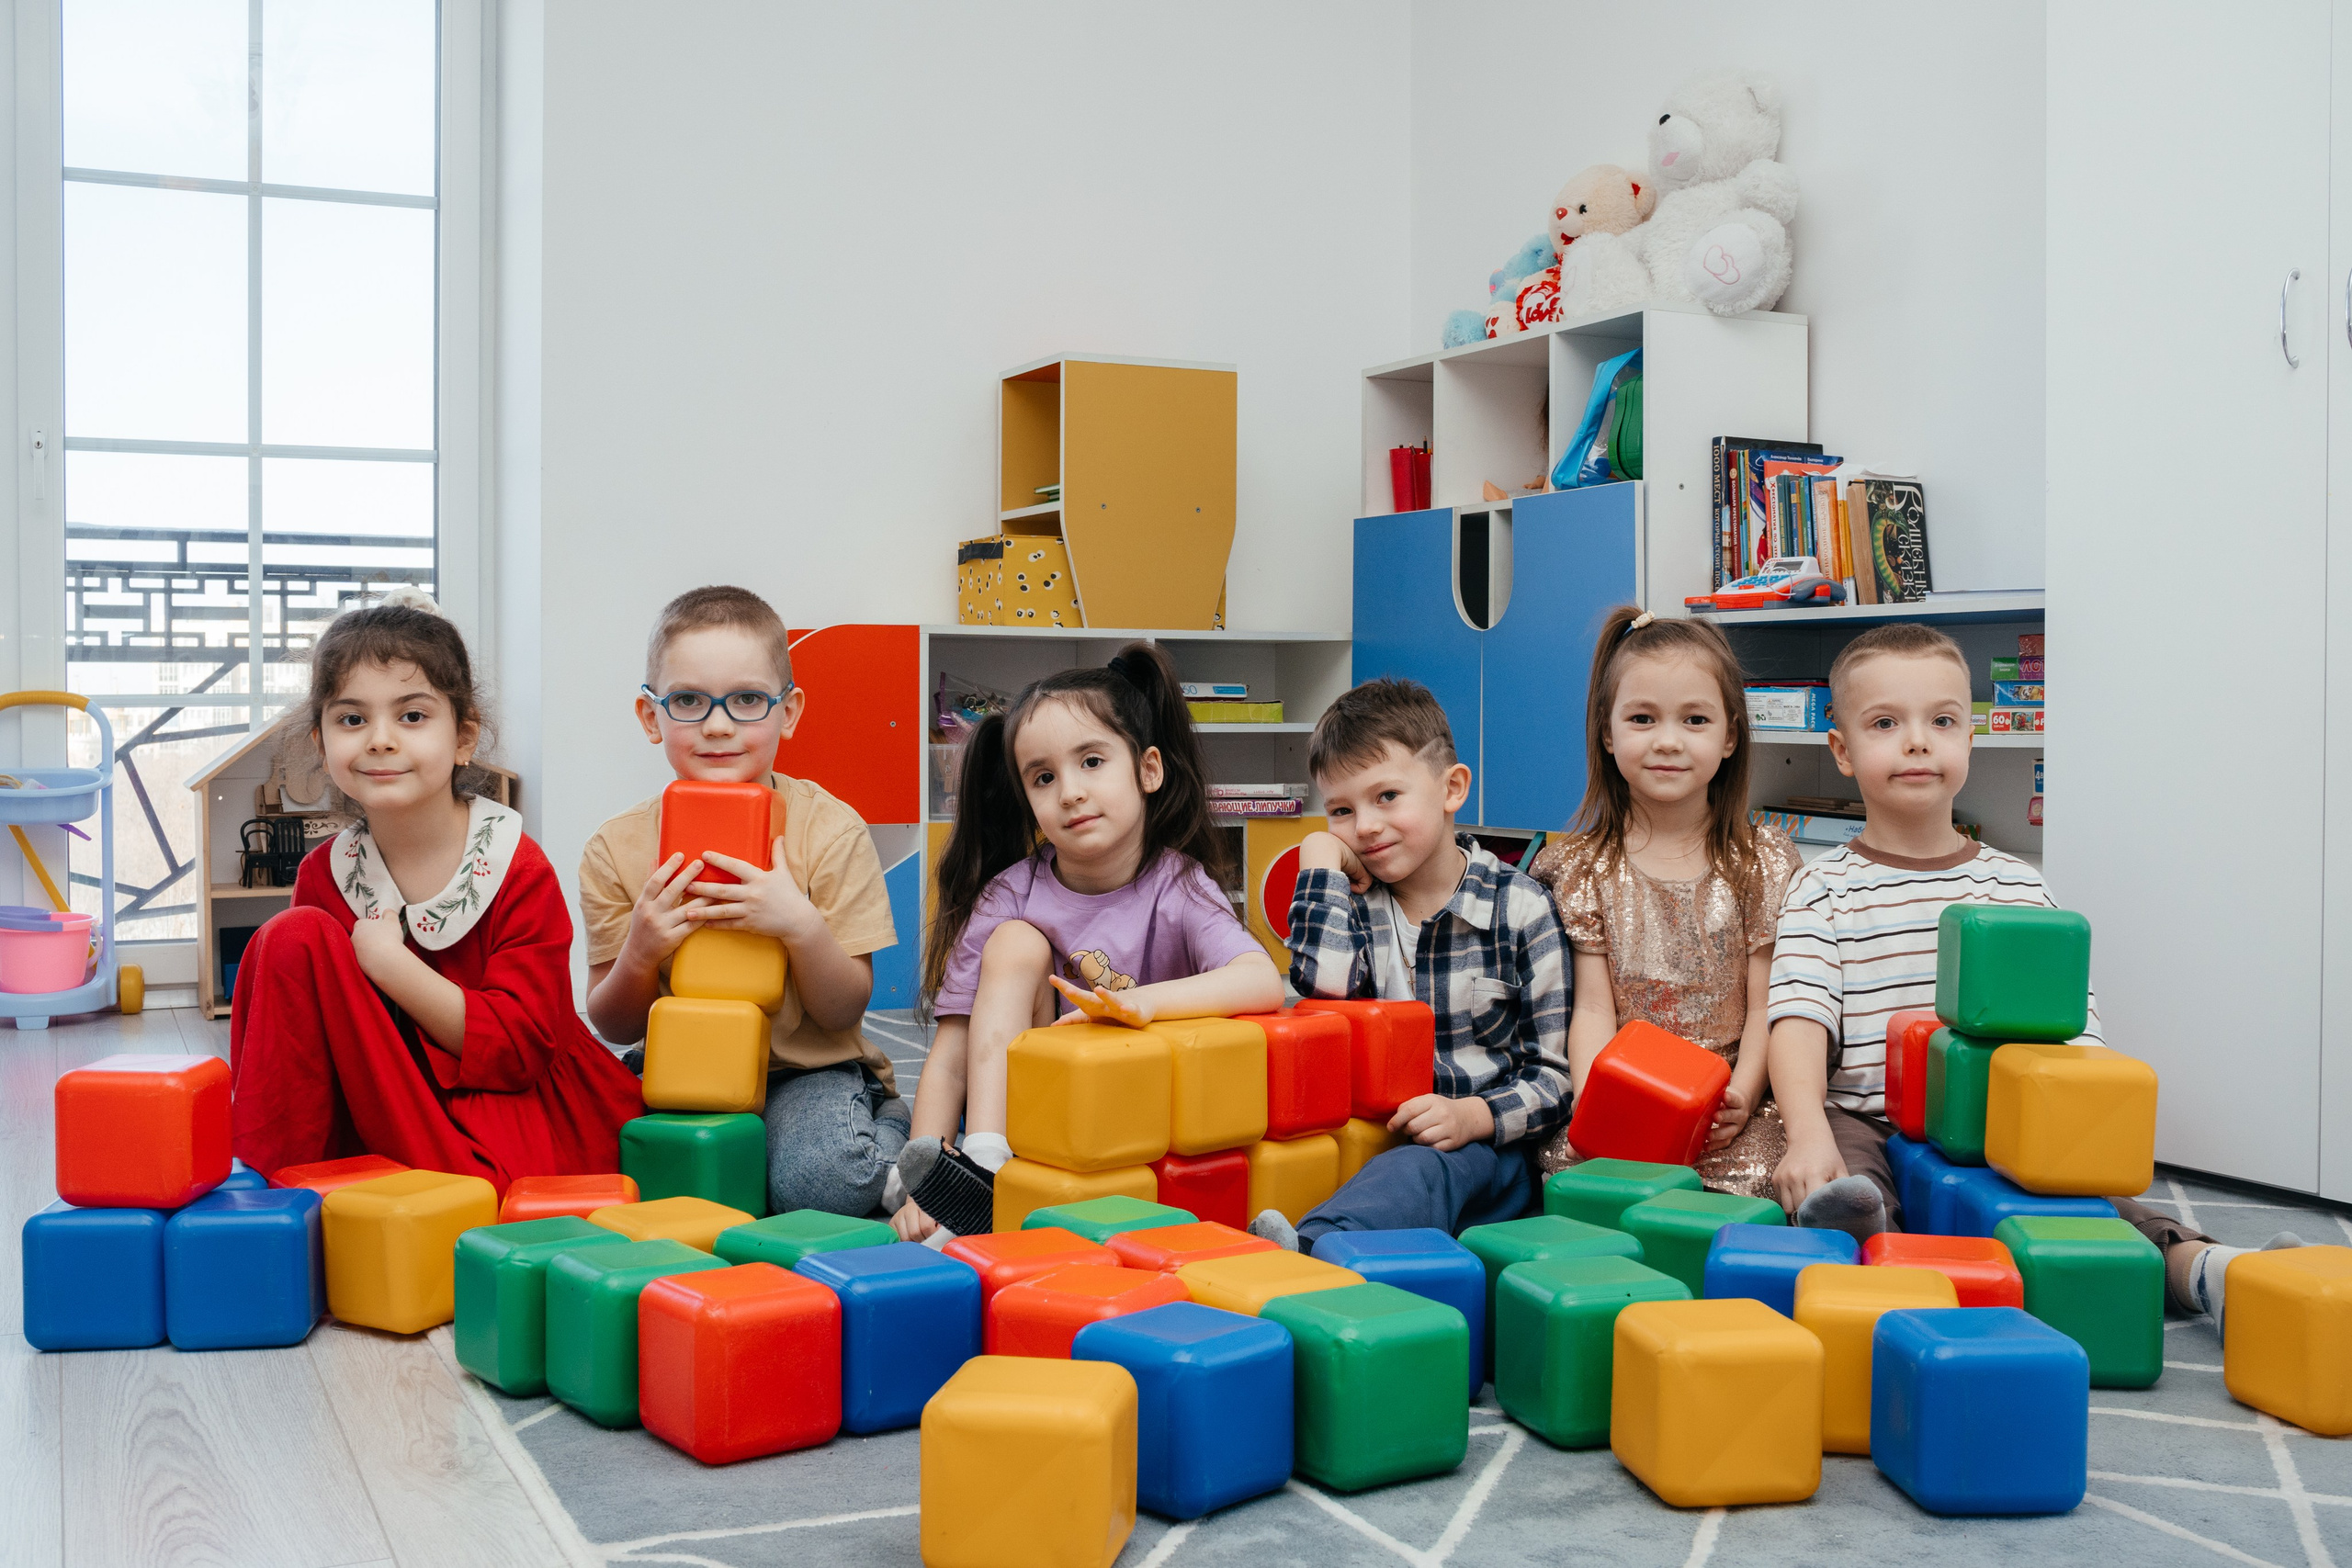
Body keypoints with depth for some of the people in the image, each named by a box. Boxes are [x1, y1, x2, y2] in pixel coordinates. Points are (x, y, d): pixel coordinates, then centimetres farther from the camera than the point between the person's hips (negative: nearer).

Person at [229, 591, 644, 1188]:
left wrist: (388, 961, -24)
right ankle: (270, 1182, -12)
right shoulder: (324, 874, 2)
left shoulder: (519, 870, -13)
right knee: (295, 936, -14)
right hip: (381, 1109, 5)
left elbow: (517, 1051, -18)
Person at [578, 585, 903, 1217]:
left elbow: (845, 1011, -7)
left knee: (818, 1182, -29)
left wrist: (800, 926, -27)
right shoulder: (617, 849, -5)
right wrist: (639, 954, -21)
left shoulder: (832, 831, -10)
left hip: (807, 1069, -2)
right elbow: (616, 1028, 1)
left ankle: (887, 1130, 4)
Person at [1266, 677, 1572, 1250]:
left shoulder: (1518, 907, 0)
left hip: (1488, 1146, -6)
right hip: (1376, 1145, 6)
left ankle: (1306, 1247, -62)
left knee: (1419, 1172, -38)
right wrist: (1320, 860, -5)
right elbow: (1325, 978, -17)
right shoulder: (1354, 899, 9)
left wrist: (1474, 1116, -19)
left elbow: (1554, 1072, 0)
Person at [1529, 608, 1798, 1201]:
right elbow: (1593, 1010, 0)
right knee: (1568, 1157, -26)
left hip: (1728, 1111, 0)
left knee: (1753, 1168, -28)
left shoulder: (1765, 861, 5)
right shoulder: (1585, 867, 6)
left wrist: (1741, 1099, -17)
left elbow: (1765, 1007, 1)